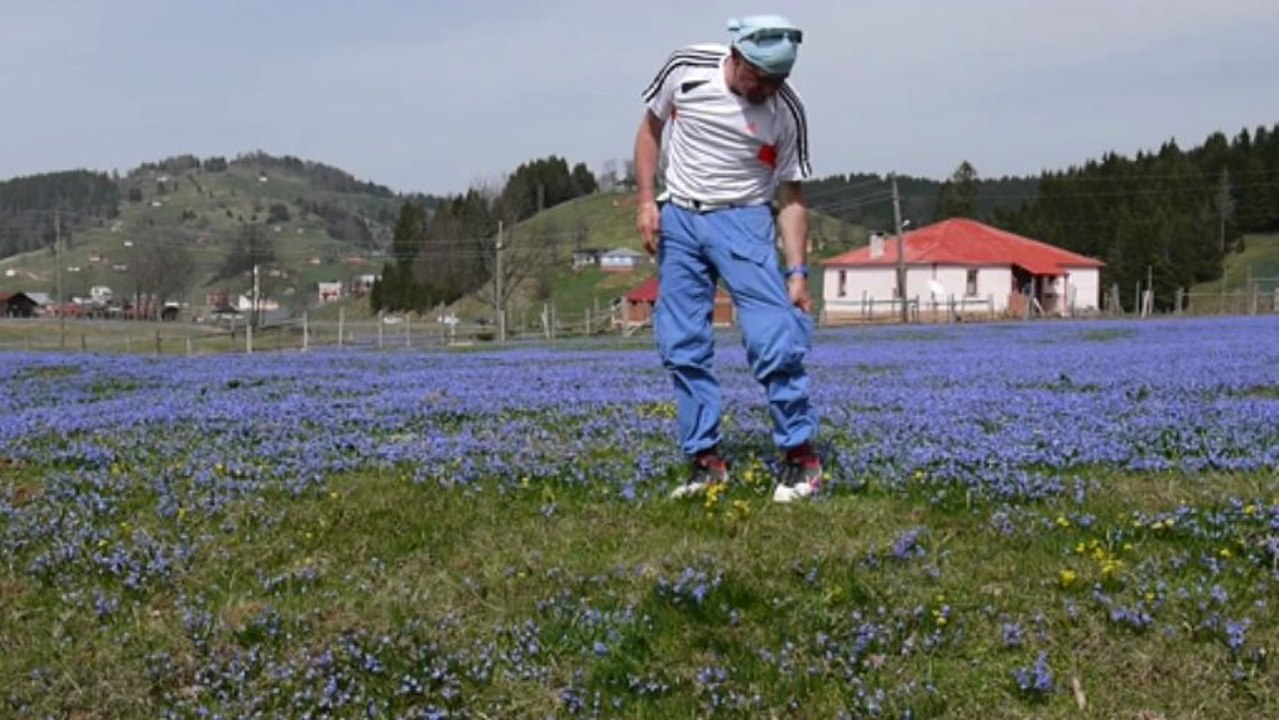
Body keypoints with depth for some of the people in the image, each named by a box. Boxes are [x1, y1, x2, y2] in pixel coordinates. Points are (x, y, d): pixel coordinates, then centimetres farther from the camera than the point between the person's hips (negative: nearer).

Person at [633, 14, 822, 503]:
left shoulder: (787, 112, -10)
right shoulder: (686, 68, -9)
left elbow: (791, 198, -4)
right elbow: (651, 128, 7)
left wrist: (797, 271, -12)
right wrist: (646, 200, -3)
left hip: (743, 219, -2)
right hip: (678, 218, 2)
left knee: (773, 337, -15)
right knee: (680, 346, 1)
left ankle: (801, 454, -2)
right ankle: (705, 458, 10)